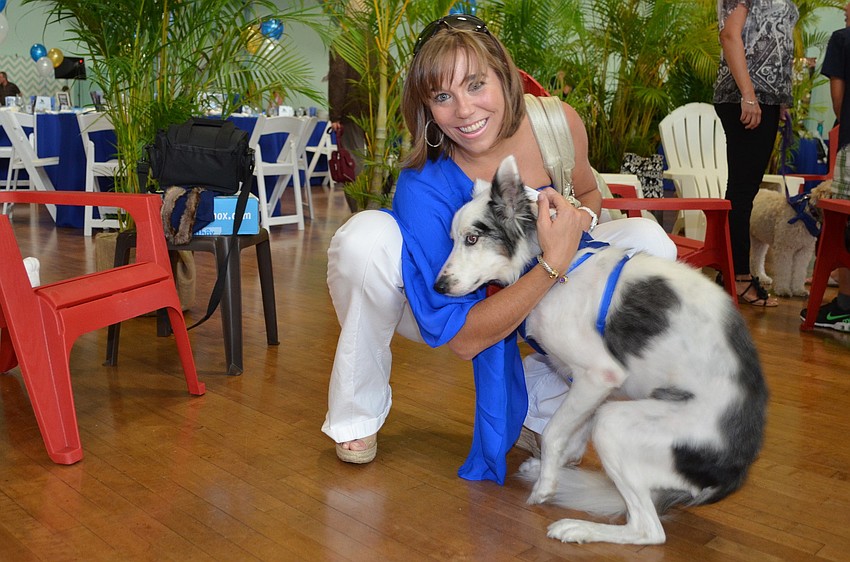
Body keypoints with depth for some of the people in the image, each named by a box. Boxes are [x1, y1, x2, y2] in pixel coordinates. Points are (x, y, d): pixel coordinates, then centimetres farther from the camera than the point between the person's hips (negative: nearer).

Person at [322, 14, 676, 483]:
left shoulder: (558, 124, -22)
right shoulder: (423, 188, -34)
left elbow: (588, 193, 3)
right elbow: (462, 338, -33)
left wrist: (579, 216, -21)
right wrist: (554, 265, -42)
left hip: (533, 294, 5)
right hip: (437, 304, -4)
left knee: (650, 241, -14)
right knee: (365, 238, -35)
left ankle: (542, 402, -2)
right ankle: (357, 413, -9)